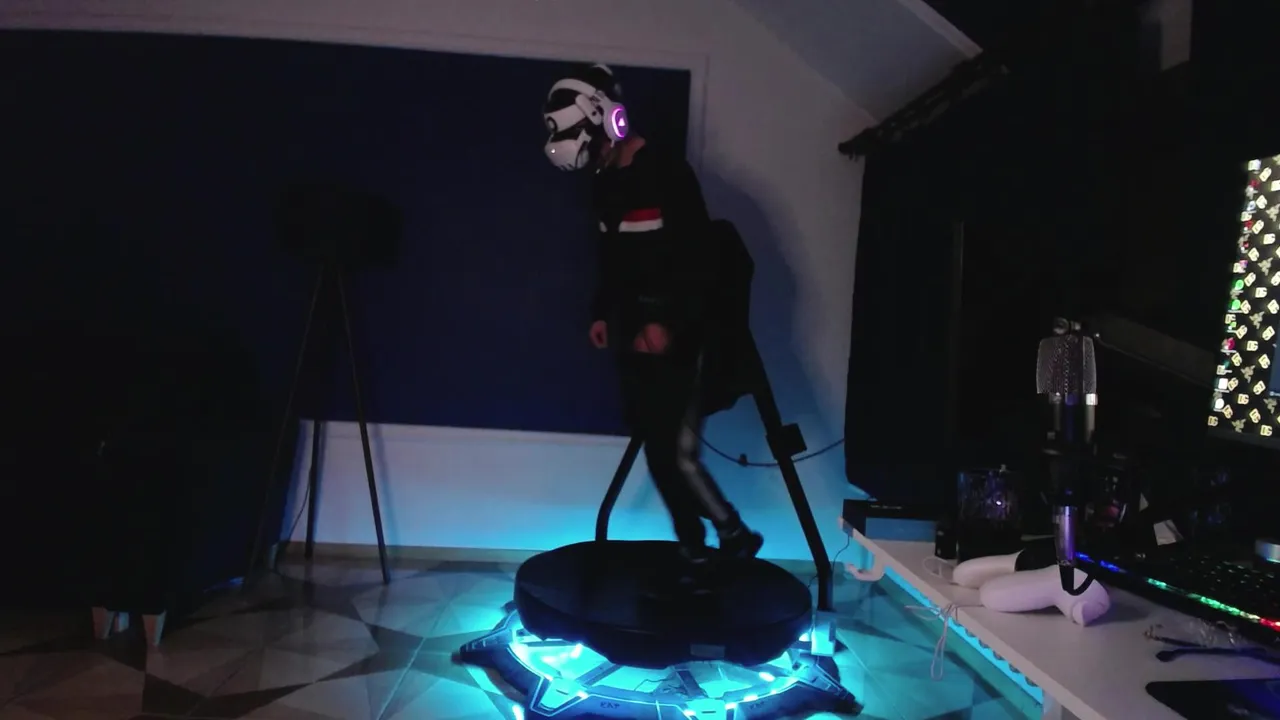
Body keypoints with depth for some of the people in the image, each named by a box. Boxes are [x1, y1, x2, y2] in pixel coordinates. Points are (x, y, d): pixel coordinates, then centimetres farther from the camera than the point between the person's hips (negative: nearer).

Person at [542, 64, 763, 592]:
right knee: (658, 453, 8)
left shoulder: (669, 175, -12)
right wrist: (602, 312, 9)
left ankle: (734, 535, 15)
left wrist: (669, 324, -21)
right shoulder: (606, 183, 12)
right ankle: (695, 555, 21)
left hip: (677, 337, -7)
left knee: (677, 453, -9)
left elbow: (700, 260, -15)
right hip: (635, 336, 8)